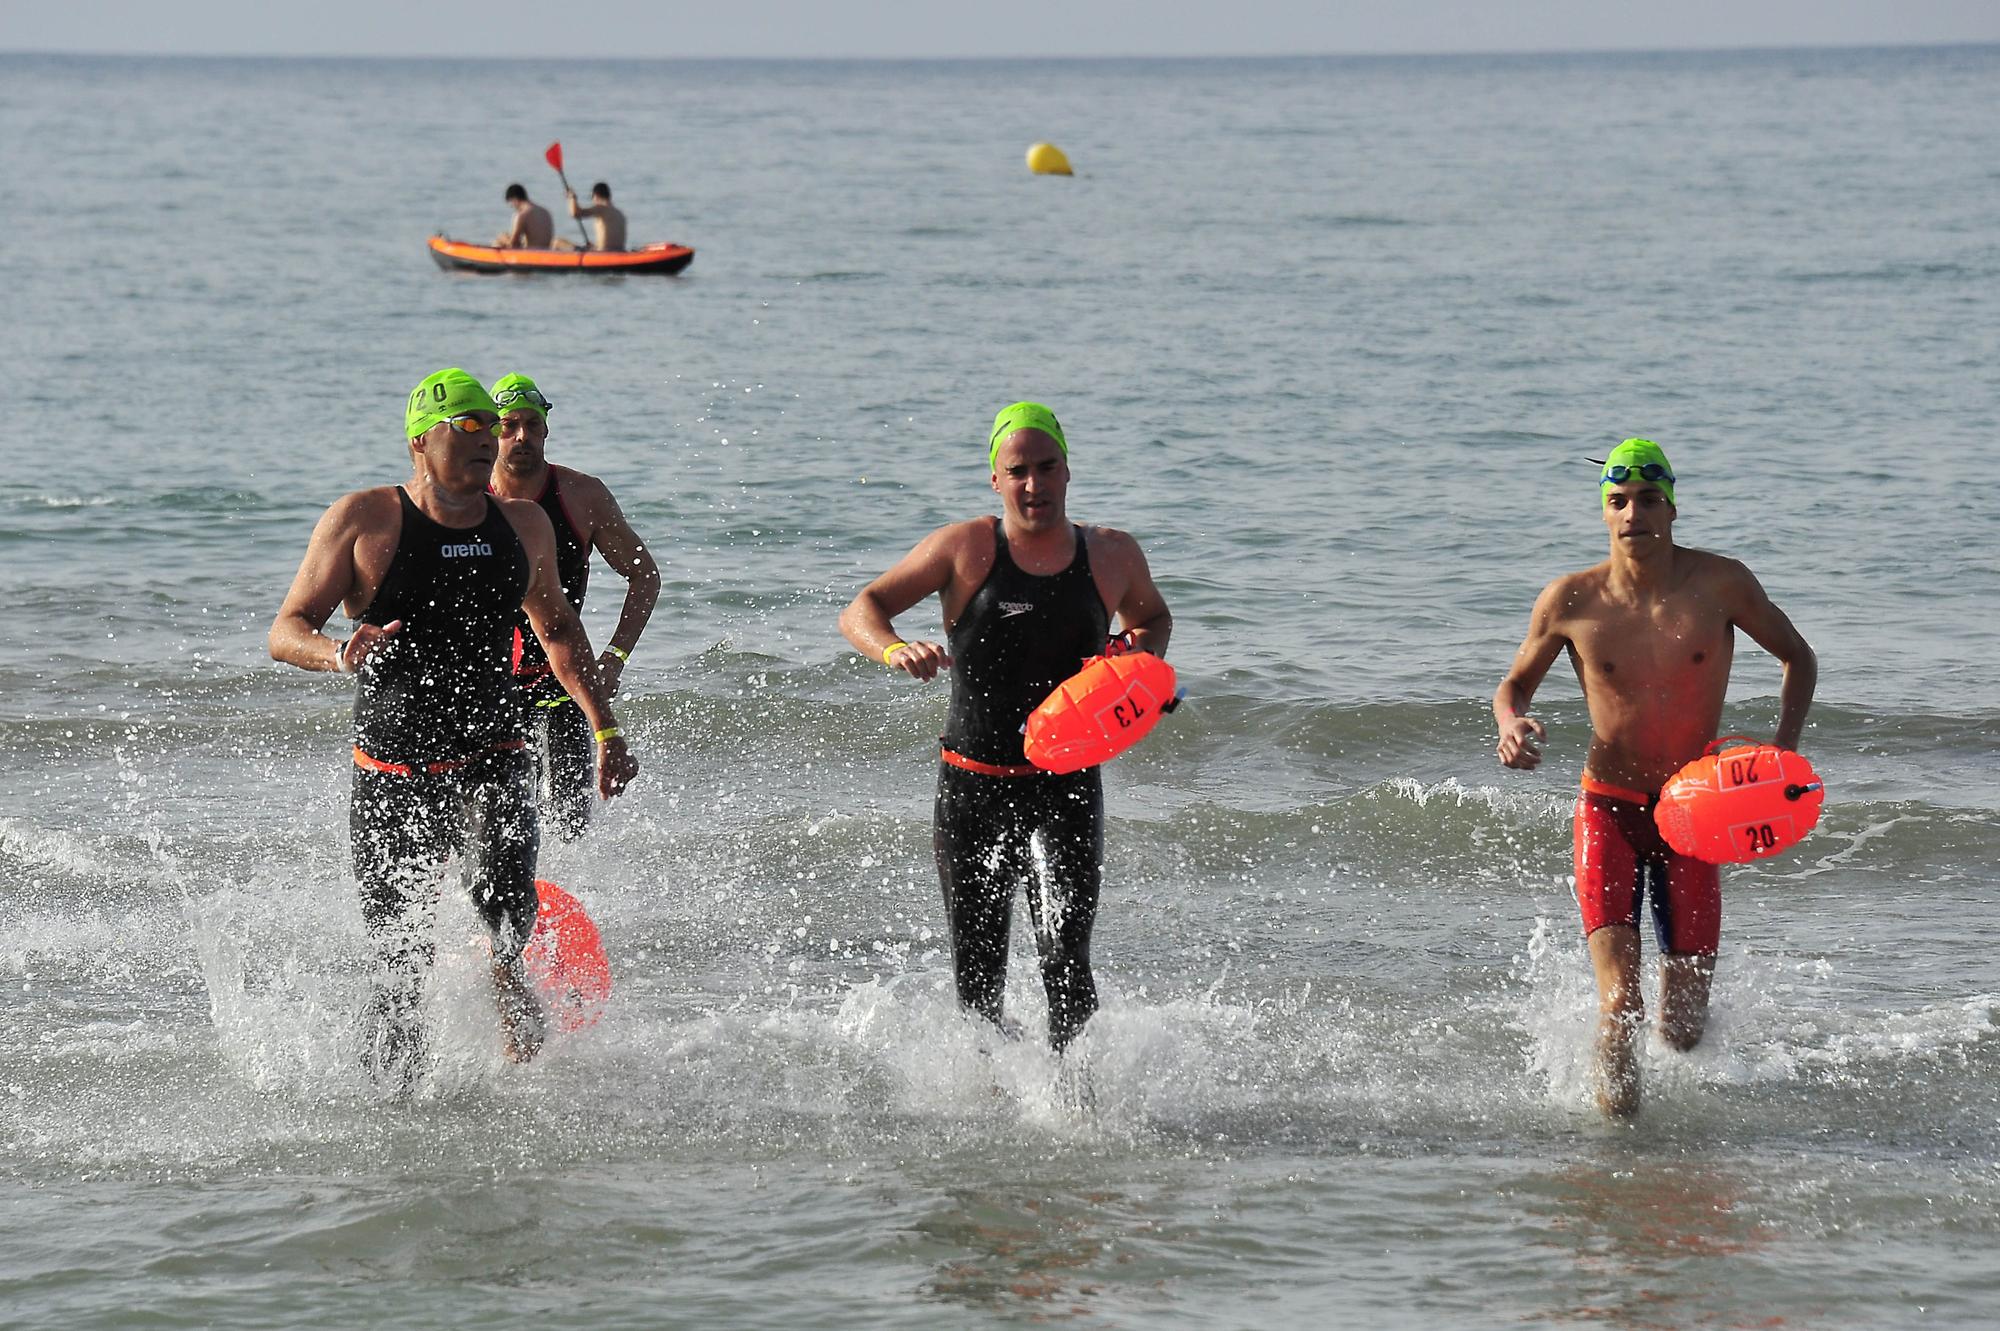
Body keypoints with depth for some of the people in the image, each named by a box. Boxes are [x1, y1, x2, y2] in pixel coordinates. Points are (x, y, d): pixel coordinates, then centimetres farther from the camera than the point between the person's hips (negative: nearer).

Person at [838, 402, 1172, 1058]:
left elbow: (1152, 616, 26)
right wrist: (897, 650, -27)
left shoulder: (1113, 555, 4)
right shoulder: (966, 548, -3)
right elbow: (861, 610, -5)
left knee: (1065, 965, -18)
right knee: (977, 983, 6)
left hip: (1068, 787, 0)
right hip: (973, 784, 0)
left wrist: (1142, 648, 3)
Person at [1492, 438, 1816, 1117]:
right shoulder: (1570, 601, -7)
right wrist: (1512, 724, -14)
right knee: (1621, 1006, -18)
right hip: (1608, 810, -1)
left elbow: (1798, 657, 8)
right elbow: (1513, 683, 10)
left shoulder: (1720, 584, -7)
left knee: (1682, 1031, 3)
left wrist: (1784, 747, -7)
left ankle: (1686, 1003, 42)